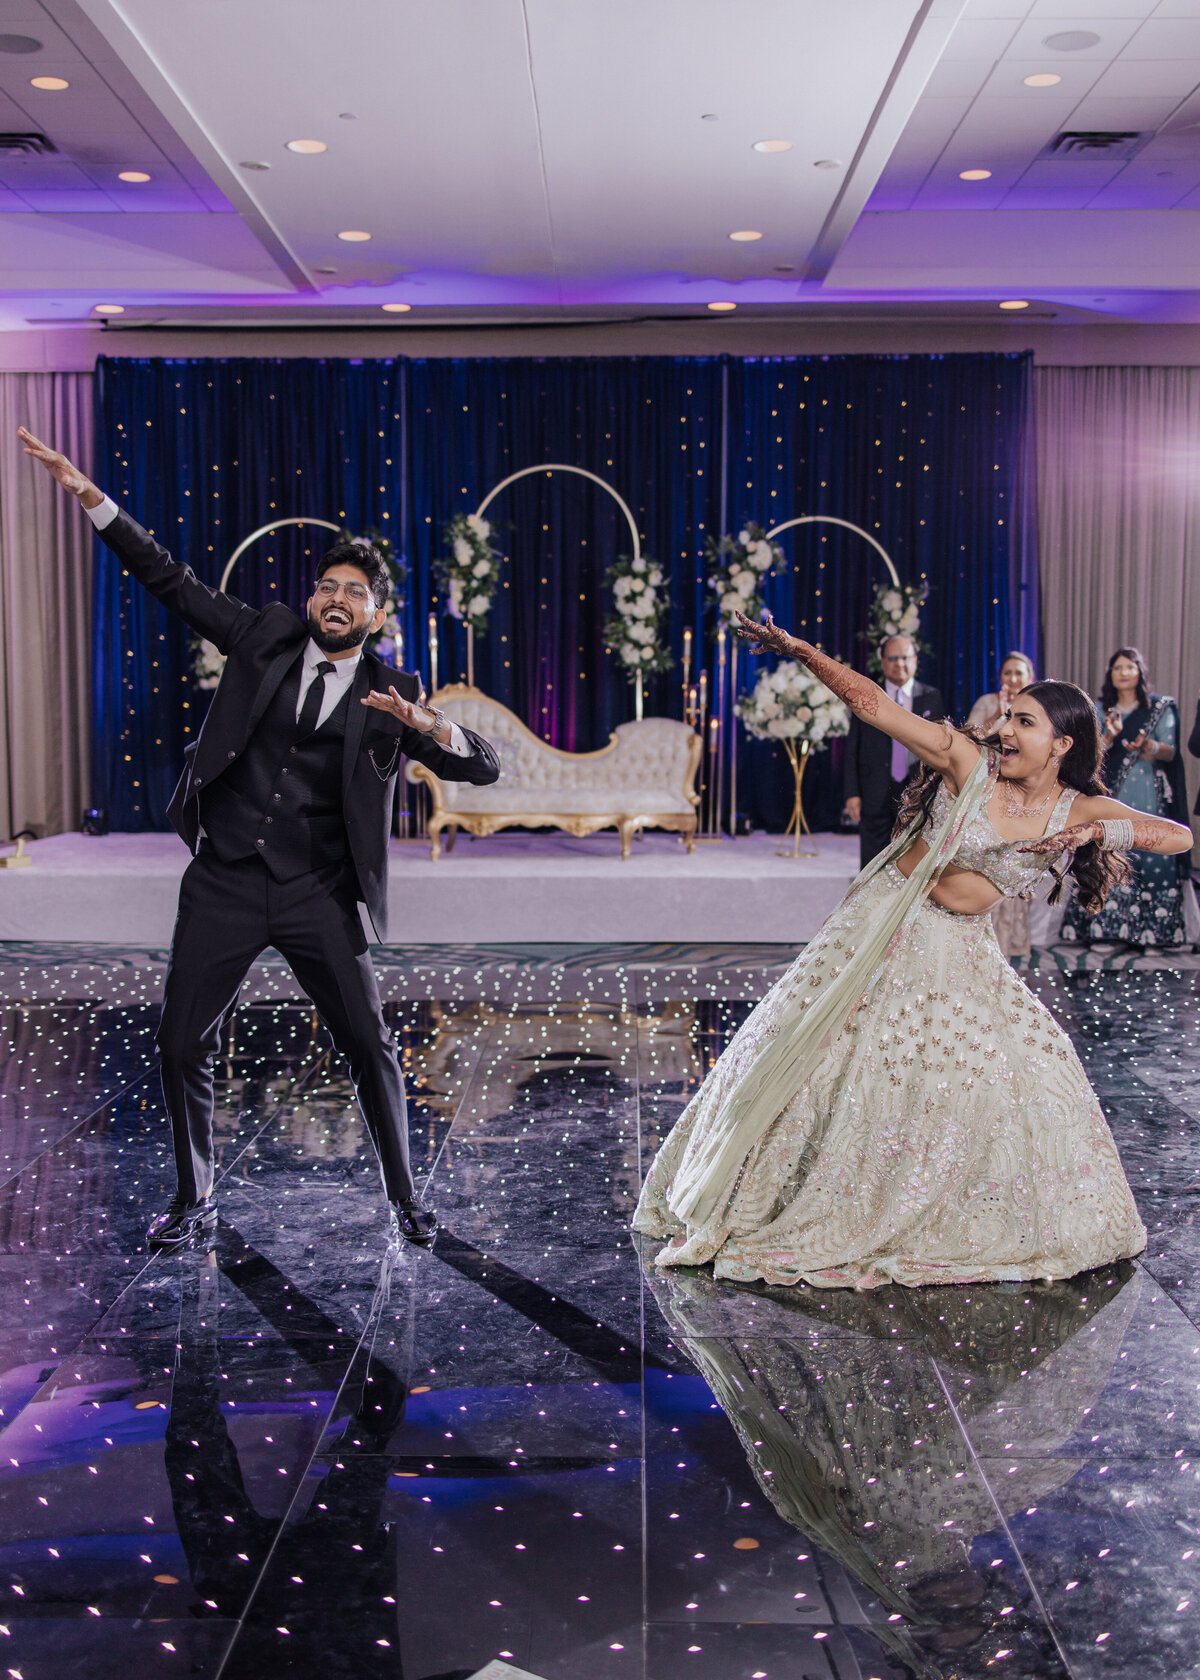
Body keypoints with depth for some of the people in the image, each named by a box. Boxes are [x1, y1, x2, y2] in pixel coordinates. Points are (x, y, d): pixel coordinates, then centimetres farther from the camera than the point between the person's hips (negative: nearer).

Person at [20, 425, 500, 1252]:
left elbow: (484, 765, -4)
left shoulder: (389, 693, 0)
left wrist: (427, 727, -25)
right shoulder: (266, 637, 5)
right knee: (183, 1045, 5)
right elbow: (172, 580, 6)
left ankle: (405, 1197, 18)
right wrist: (90, 495, 1)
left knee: (370, 1044, -1)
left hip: (320, 895, -2)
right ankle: (195, 1202, 24)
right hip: (225, 883, 2)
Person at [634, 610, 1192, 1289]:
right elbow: (875, 705, -16)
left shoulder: (1080, 812, -4)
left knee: (1023, 1075, 0)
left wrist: (1102, 831, -25)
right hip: (885, 926, -2)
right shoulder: (968, 762, -11)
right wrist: (802, 650, -24)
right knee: (818, 1056, 2)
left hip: (962, 952, 3)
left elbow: (1181, 835, -9)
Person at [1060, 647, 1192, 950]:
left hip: (1151, 798, -1)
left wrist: (1147, 746, -21)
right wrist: (1110, 736, -17)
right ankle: (1105, 931, -6)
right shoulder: (1099, 710, 12)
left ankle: (1153, 931, -5)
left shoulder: (1161, 708, 9)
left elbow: (1170, 752, 0)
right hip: (1111, 797, 1)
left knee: (1153, 861, -9)